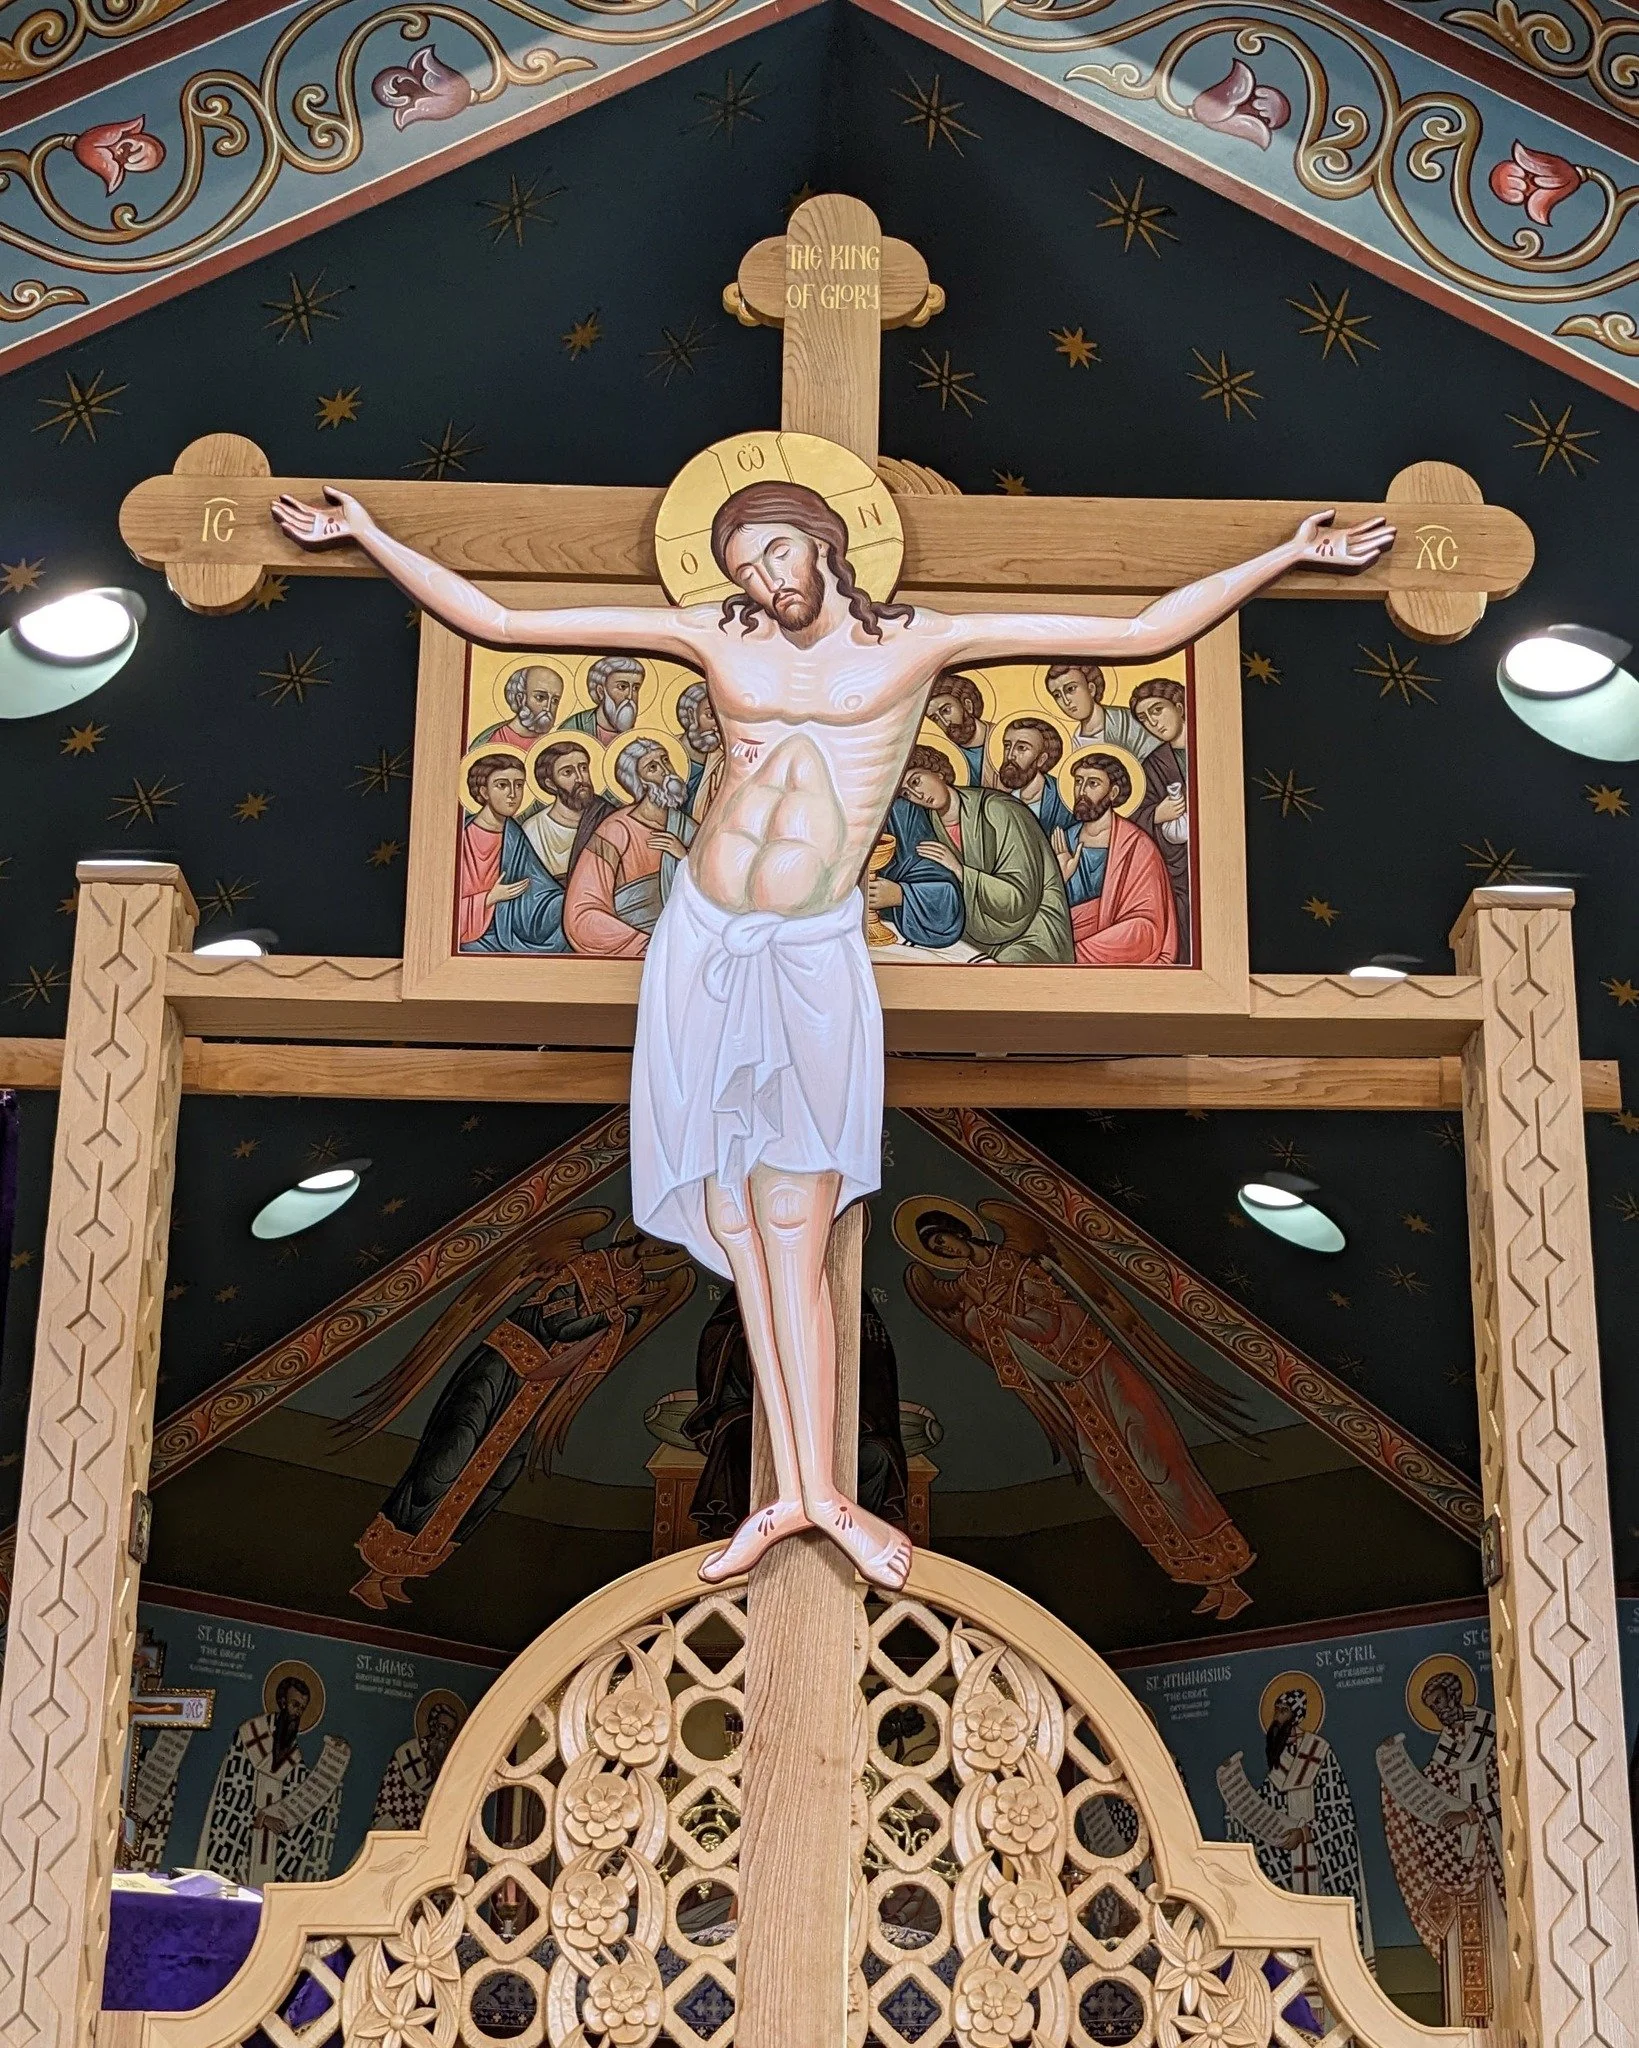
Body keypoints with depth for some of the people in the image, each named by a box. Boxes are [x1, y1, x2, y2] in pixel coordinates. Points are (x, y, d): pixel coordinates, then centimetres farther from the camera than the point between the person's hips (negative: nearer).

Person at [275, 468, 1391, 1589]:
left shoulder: (921, 641, 1)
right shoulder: (712, 636, 4)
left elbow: (1145, 633, 2)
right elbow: (497, 621, 7)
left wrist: (1288, 556, -1)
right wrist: (369, 535, 6)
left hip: (815, 955, -2)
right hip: (704, 944, 2)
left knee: (794, 1237, -7)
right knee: (740, 1233, 1)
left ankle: (817, 1489, 2)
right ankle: (796, 1489, 7)